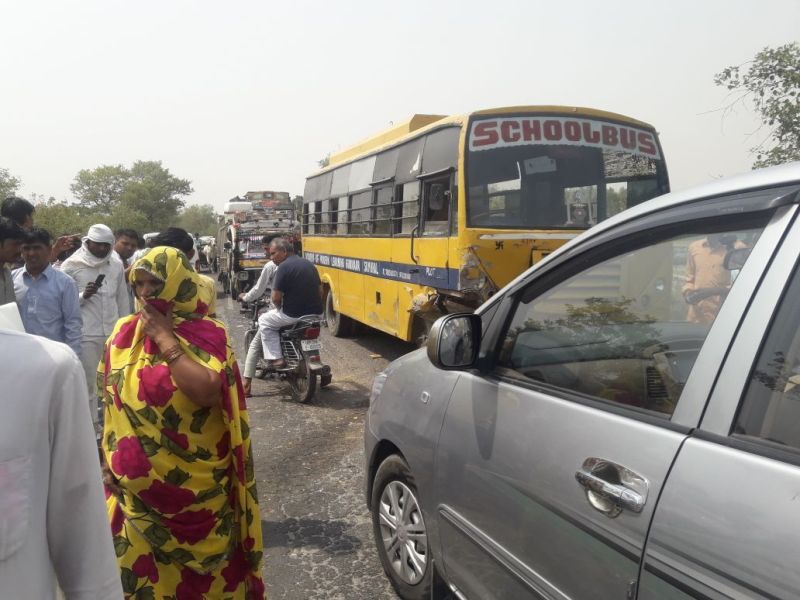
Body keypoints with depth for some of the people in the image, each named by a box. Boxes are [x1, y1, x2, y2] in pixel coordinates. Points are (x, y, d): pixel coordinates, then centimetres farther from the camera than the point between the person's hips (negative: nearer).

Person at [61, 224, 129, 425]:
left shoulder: (116, 265, 6)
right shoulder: (71, 265, -3)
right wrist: (83, 296, -18)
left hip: (113, 333, 3)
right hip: (86, 335, -3)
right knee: (87, 382, 5)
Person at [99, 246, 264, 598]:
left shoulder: (207, 333, -13)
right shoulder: (124, 333, 1)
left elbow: (208, 392, -29)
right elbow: (111, 399, 11)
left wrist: (164, 339, -22)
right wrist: (110, 460, 10)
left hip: (194, 486, -4)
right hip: (137, 486, 4)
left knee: (202, 572, 14)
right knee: (143, 569, 18)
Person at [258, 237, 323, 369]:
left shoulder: (284, 267, -13)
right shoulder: (309, 264, 11)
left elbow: (276, 298, -14)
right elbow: (320, 291, 15)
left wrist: (278, 307, 6)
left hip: (295, 316, -8)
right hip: (316, 313, 8)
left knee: (264, 321, 15)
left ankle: (276, 359, 8)